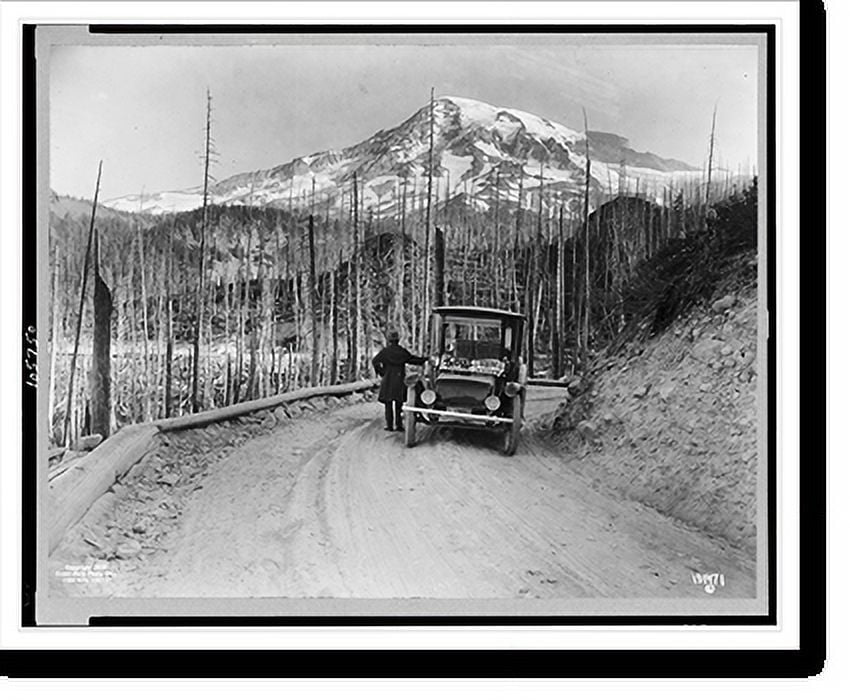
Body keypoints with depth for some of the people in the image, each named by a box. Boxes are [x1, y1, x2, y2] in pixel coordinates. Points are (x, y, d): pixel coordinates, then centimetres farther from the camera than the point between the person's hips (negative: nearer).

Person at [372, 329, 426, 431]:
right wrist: (424, 360, 22)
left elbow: (375, 361, -15)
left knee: (388, 404, 3)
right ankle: (399, 425, 5)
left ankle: (390, 425, 1)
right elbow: (412, 359, 8)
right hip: (400, 380, 3)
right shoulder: (403, 351, 1)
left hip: (388, 380, -2)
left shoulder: (385, 351, -7)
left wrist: (381, 372, -5)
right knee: (399, 404, 9)